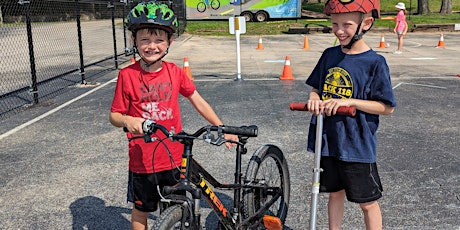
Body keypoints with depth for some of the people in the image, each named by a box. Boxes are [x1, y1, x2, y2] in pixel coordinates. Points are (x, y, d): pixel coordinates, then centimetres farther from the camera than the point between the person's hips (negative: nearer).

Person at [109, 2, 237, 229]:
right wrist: (127, 120, -29)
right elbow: (114, 115, -6)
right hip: (142, 160, -2)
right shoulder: (127, 75, -11)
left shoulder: (175, 72, -3)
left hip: (173, 157, 2)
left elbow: (198, 102, 5)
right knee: (140, 210, 17)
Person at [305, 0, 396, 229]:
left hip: (358, 145, -5)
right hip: (328, 140, 5)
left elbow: (387, 107, -12)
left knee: (367, 202, 8)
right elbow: (316, 88, 12)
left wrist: (349, 101, -22)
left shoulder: (375, 62, -12)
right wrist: (314, 99, -12)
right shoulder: (329, 55, 3)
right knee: (335, 192, 19)